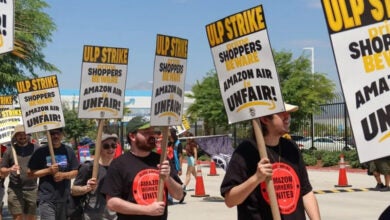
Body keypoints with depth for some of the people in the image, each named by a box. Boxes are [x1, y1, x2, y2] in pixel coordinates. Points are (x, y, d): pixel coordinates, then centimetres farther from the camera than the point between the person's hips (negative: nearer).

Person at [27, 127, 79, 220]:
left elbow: (75, 172, 7)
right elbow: (30, 173, -2)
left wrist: (63, 175, -13)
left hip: (64, 198, 3)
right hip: (46, 199, -3)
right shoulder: (41, 152, -2)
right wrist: (48, 170, -14)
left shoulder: (68, 151, 6)